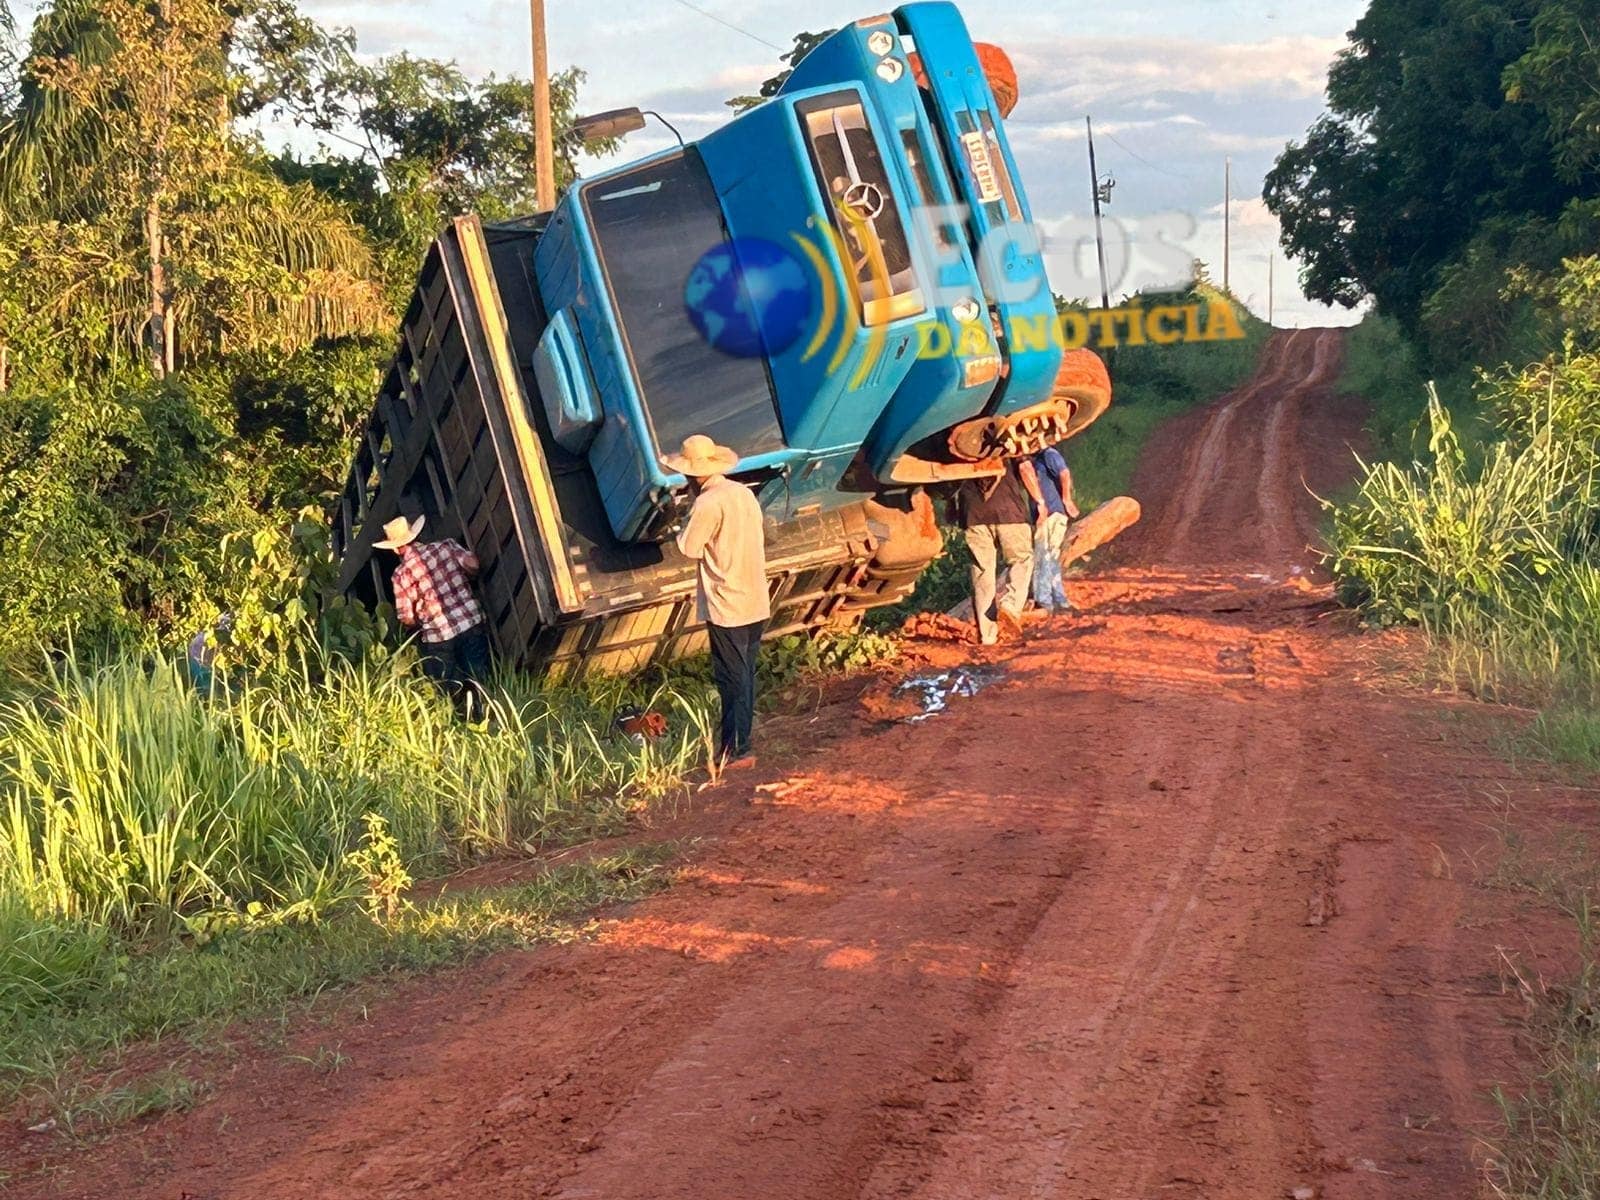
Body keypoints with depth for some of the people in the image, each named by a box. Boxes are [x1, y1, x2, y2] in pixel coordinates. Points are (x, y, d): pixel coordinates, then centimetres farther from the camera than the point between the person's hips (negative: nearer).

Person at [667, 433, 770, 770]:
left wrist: (691, 510, -4)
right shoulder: (744, 493, 6)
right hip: (756, 602, 8)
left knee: (732, 679, 0)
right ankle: (740, 738, 27)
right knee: (746, 674, 16)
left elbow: (689, 548, -13)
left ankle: (737, 750, 5)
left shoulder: (708, 503, -19)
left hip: (727, 607, -8)